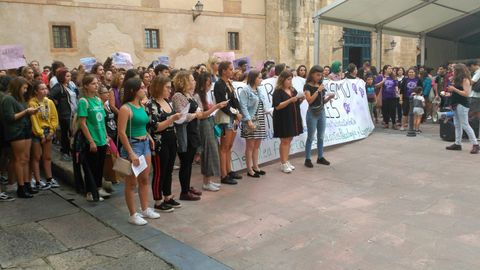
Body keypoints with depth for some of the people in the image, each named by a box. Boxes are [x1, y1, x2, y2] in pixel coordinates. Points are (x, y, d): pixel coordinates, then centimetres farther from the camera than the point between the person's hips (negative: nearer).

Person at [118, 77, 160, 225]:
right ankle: (133, 215, 14)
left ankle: (145, 209, 29)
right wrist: (131, 153, -20)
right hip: (132, 145, -8)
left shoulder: (142, 106, 8)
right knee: (131, 182, 3)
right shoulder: (125, 108, -15)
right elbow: (121, 133, -18)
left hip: (145, 144, 8)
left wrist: (149, 137, 6)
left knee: (144, 179, 16)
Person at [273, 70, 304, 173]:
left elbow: (296, 103, 19)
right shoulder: (278, 92, -9)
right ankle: (283, 163, 3)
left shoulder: (293, 90, 12)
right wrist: (290, 100, -24)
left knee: (289, 140, 11)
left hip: (292, 119, 7)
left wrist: (300, 99, -2)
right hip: (283, 119, -7)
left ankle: (286, 161, 20)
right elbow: (277, 106, -18)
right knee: (284, 141, -3)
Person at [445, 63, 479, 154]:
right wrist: (451, 90, 6)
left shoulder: (465, 79, -11)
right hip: (456, 104, 9)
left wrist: (454, 89, -17)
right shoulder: (458, 80, 16)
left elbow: (466, 93, -19)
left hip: (462, 105, -9)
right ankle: (457, 144, 14)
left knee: (465, 125, -10)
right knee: (457, 125, 10)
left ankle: (475, 145, -6)